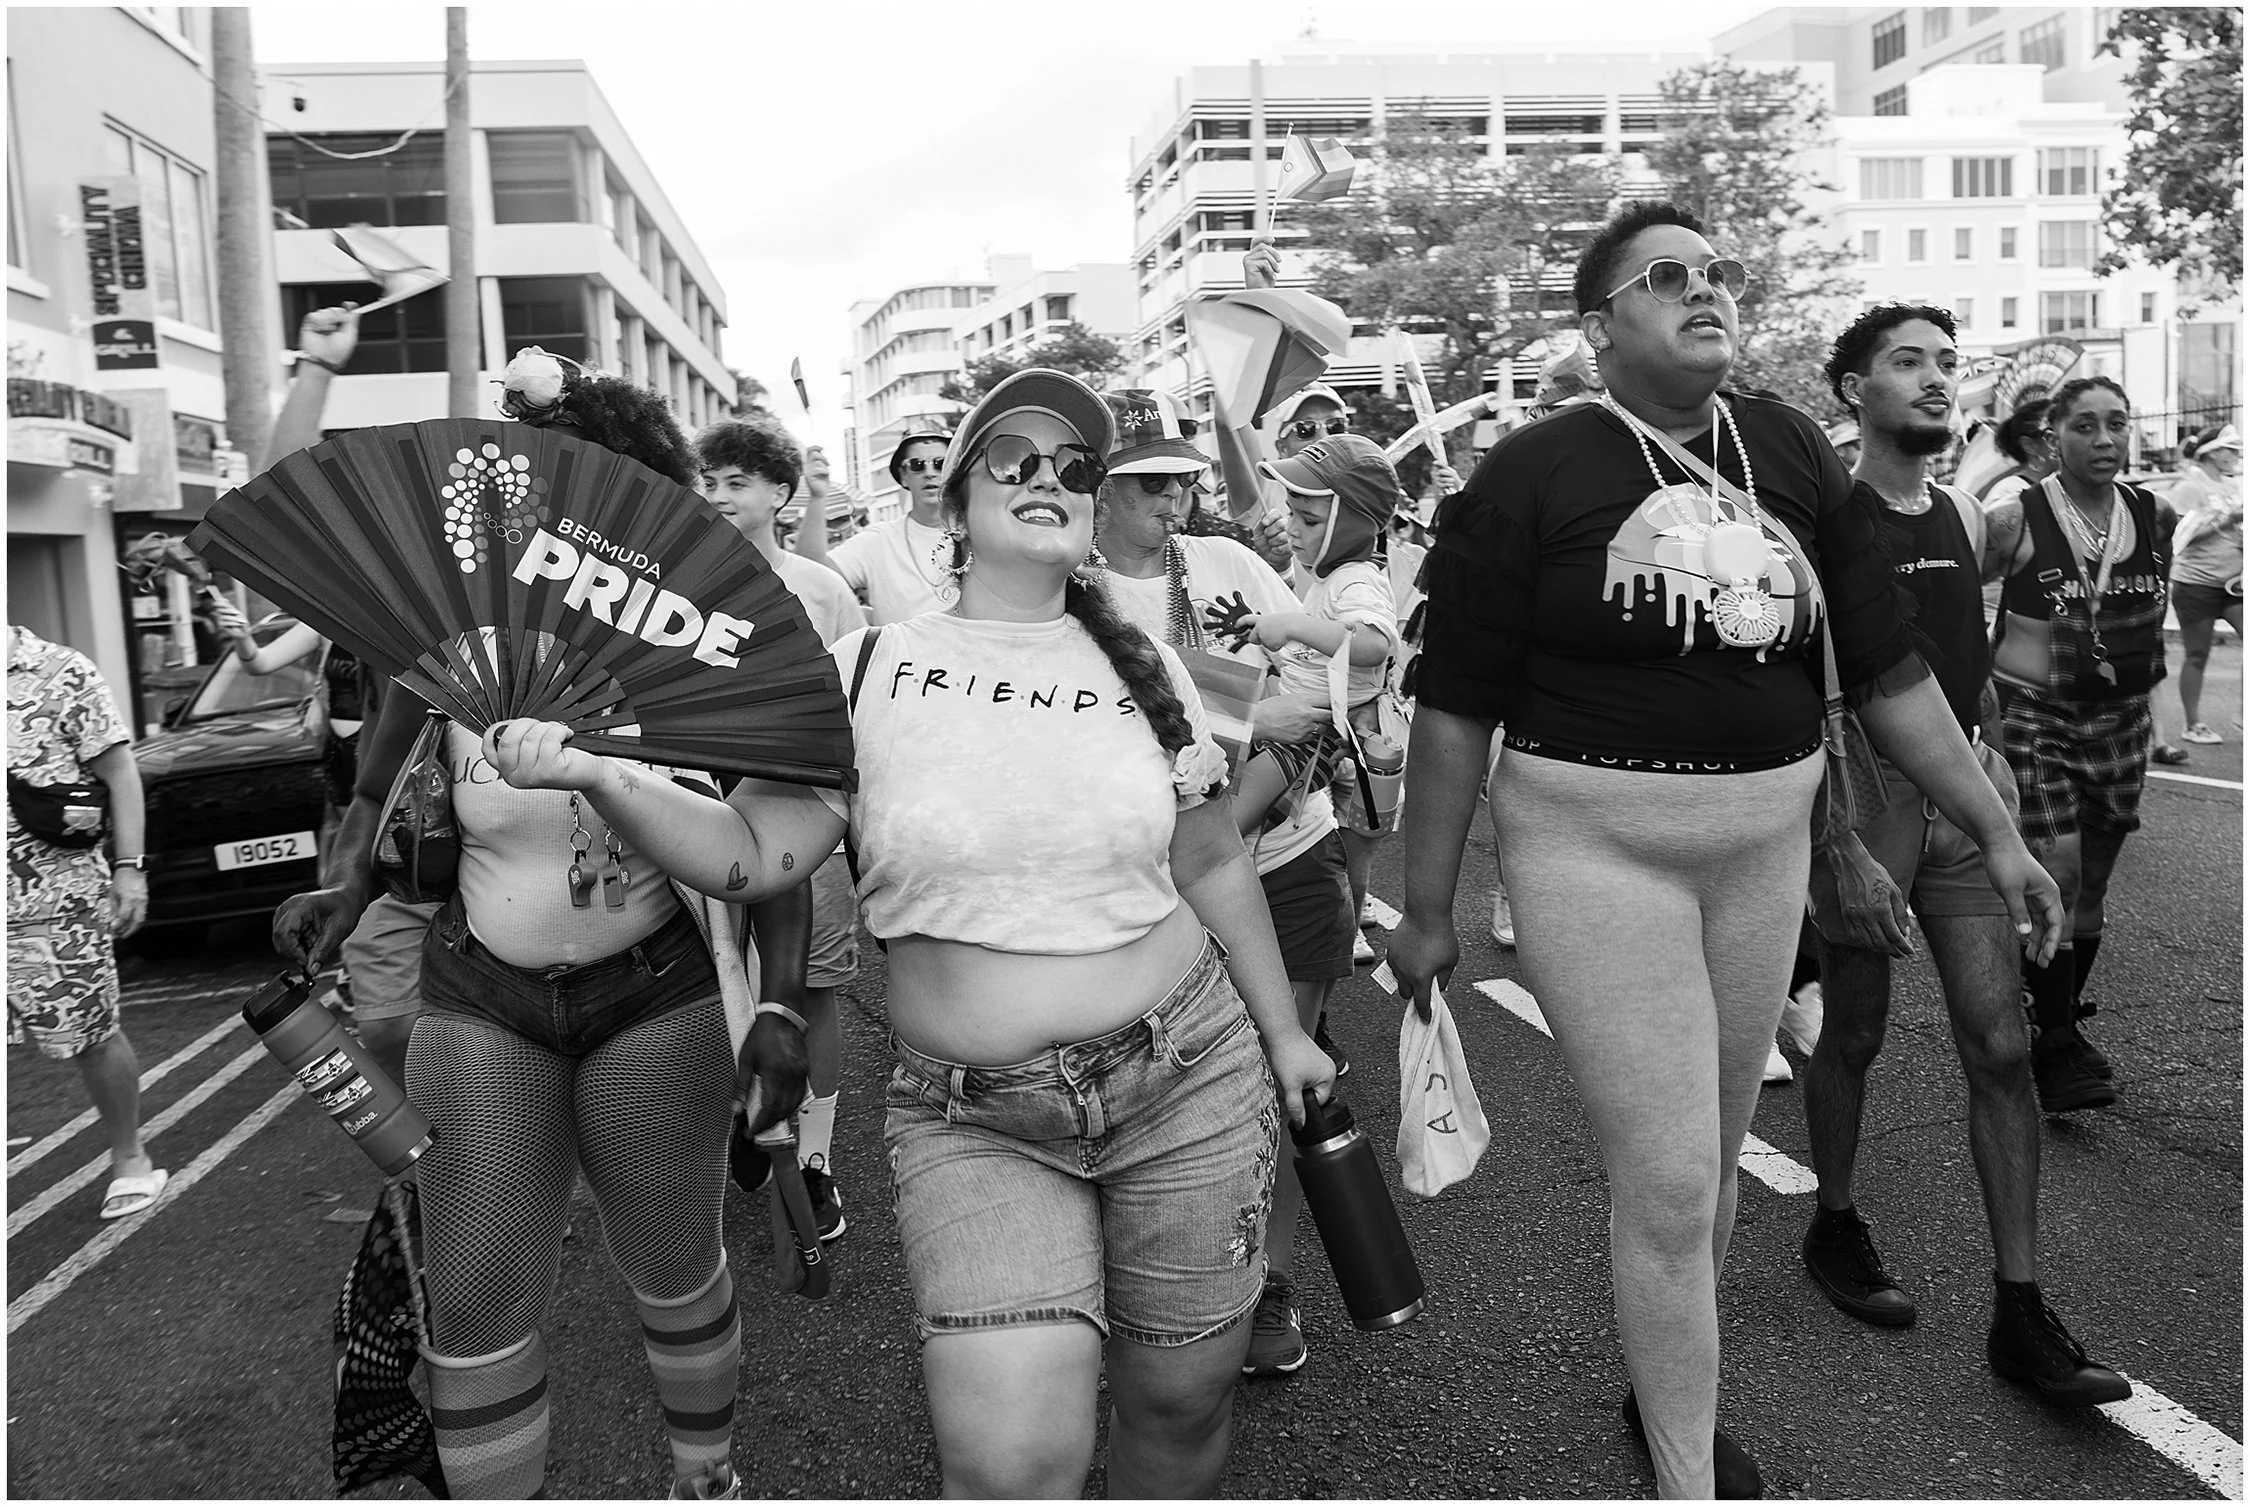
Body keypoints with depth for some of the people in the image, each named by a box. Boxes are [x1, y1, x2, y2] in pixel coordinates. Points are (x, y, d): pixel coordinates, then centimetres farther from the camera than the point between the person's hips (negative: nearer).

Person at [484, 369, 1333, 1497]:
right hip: (971, 1118, -2)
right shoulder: (868, 669, -2)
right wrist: (600, 779, -21)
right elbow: (744, 853, -5)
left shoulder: (1143, 670, 4)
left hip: (1188, 1078, 2)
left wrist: (1281, 1032, 17)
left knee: (1181, 1402, 12)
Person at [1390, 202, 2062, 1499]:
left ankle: (1669, 1386, 41)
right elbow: (1457, 706, -7)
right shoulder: (1531, 476, -8)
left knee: (1715, 1156, 17)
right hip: (1595, 846, -5)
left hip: (1764, 845, 5)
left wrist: (1996, 831, 6)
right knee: (1668, 1176, -4)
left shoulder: (1795, 454, 5)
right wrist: (1427, 909, -5)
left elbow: (1888, 669, 8)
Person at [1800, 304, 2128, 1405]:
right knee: (1854, 1035, 9)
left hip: (1961, 800, 6)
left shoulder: (1965, 517, 11)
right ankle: (1835, 1228, 33)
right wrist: (1841, 847, -20)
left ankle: (2020, 1315, 9)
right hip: (1862, 803, -5)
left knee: (2002, 1047, 1)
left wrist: (1983, 749, 10)